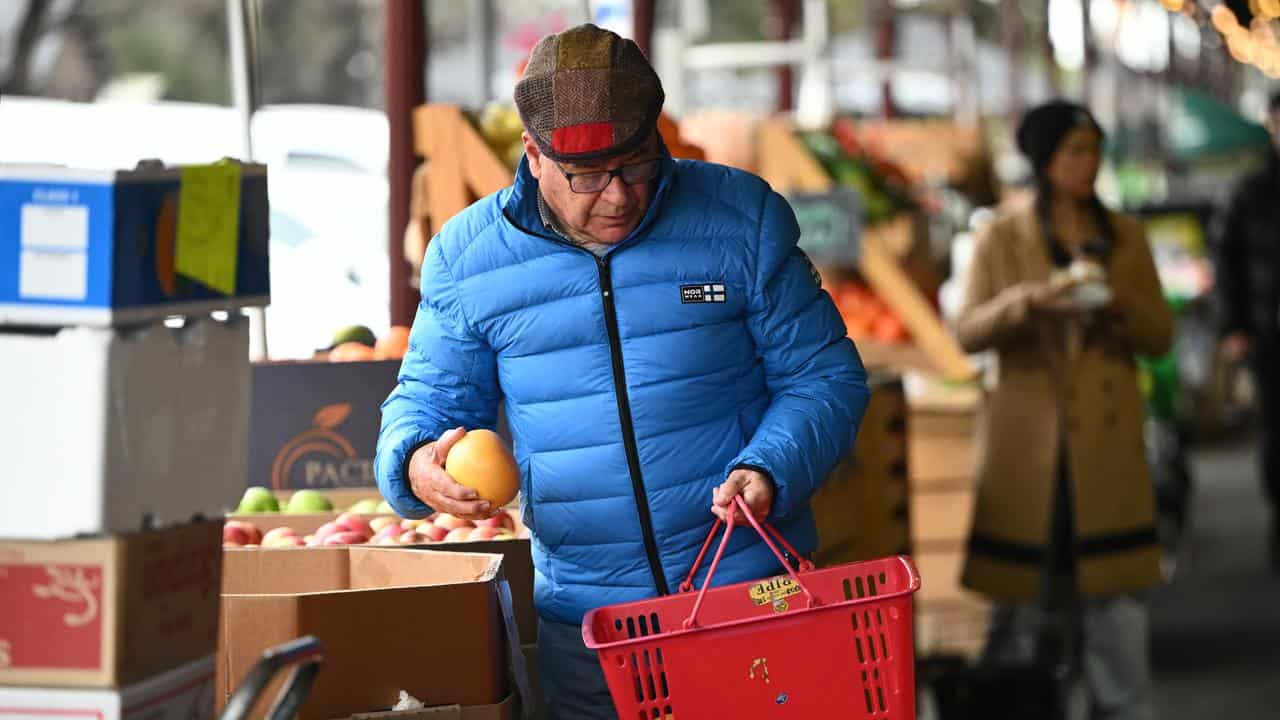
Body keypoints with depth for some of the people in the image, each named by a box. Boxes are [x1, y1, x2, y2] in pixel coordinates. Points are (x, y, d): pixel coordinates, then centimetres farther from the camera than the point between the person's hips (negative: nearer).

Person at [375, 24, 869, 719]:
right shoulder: (467, 257, -2)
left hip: (754, 594, -1)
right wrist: (416, 465, -16)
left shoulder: (743, 220, -5)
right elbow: (428, 397, 8)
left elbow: (824, 376, 0)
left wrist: (770, 471, -19)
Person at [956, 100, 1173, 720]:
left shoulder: (1125, 238, 10)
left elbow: (1161, 335, 9)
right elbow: (967, 332, -3)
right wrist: (1030, 299, -20)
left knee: (1115, 596, -3)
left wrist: (1118, 305, -12)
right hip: (1027, 440, -1)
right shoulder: (1001, 240, 4)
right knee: (1022, 595, 1)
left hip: (1107, 441, 1)